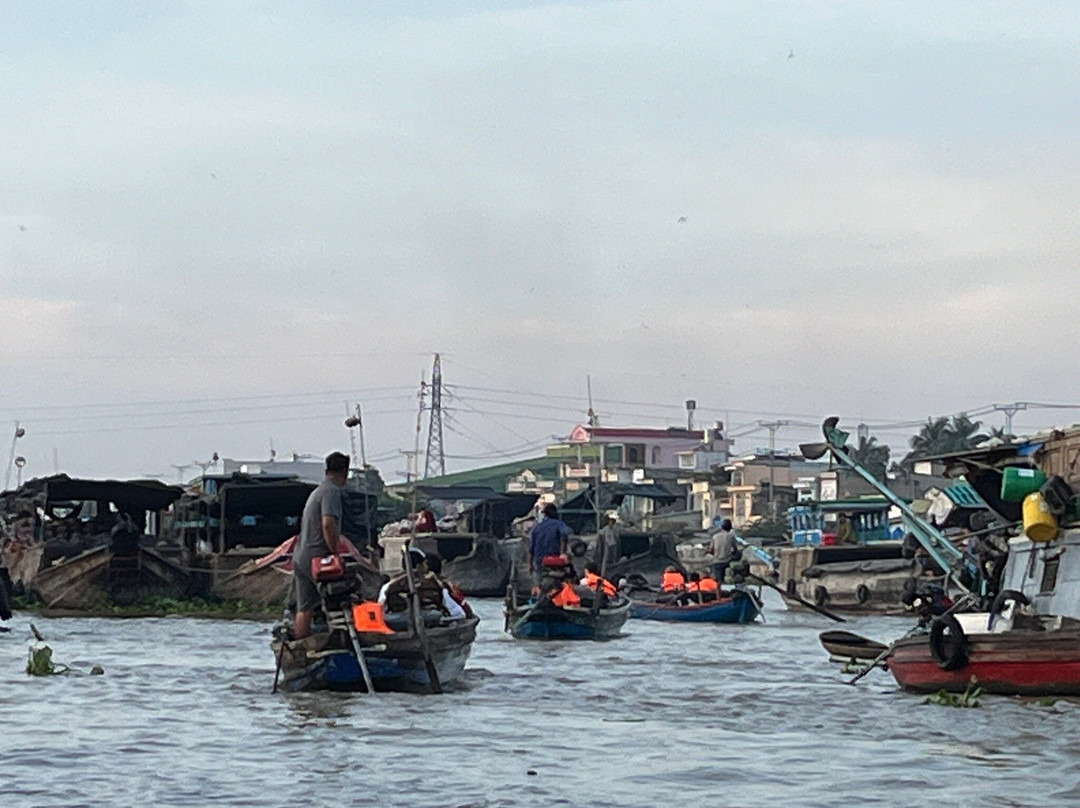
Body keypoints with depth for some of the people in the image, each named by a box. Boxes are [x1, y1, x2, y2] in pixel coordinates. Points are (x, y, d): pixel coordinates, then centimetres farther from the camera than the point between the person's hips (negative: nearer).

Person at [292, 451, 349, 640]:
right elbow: (328, 524, -23)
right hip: (316, 558, -9)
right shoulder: (332, 491, -10)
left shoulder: (317, 491, 21)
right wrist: (335, 554, -16)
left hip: (301, 558, 9)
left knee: (304, 609, 7)